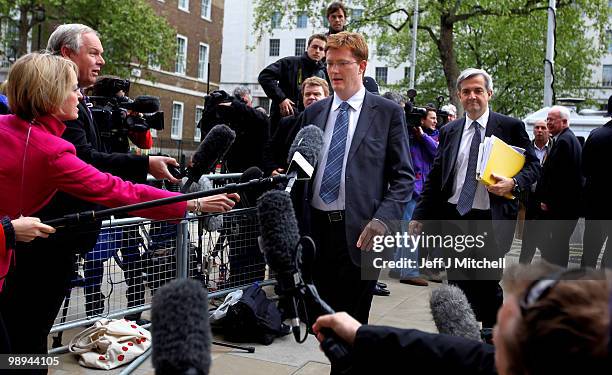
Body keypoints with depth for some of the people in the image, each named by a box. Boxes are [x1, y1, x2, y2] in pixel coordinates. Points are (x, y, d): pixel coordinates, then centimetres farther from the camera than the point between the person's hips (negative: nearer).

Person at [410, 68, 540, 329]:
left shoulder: (511, 127, 1)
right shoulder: (448, 131, 10)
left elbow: (533, 166, 3)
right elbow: (434, 177, 10)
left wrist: (514, 183, -17)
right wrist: (420, 215, 4)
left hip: (492, 220, -3)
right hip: (454, 217, 3)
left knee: (488, 286, 4)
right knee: (458, 285, 7)